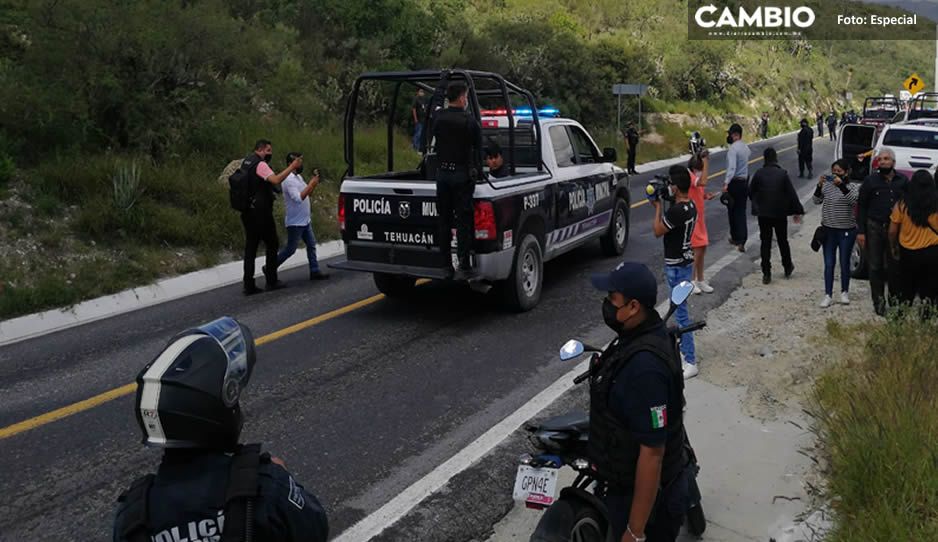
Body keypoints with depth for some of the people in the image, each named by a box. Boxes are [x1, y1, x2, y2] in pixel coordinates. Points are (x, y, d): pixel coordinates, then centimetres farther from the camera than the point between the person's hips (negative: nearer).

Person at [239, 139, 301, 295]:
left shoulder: (246, 162, 15)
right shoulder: (260, 164, -14)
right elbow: (276, 180, -29)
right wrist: (292, 167, -26)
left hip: (247, 212, 8)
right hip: (261, 212, -8)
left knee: (250, 247, 7)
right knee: (272, 245, 5)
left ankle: (249, 286, 6)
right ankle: (271, 281, 9)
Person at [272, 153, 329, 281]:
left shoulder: (298, 177, 12)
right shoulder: (289, 180, -19)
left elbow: (307, 193, 16)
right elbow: (298, 198, -28)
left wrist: (313, 181, 2)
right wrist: (312, 184, -25)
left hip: (305, 221, 9)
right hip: (295, 223, -9)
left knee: (311, 245, 7)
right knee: (290, 249, 0)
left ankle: (314, 271, 11)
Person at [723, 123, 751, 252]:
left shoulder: (733, 148, -18)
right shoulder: (745, 147, 9)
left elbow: (732, 167, -27)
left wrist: (726, 183, -33)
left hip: (735, 182, -7)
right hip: (745, 181, 7)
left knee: (732, 210, 9)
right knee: (741, 211, 6)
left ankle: (735, 238, 21)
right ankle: (741, 241, 1)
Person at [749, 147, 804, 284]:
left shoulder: (759, 174, -7)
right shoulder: (782, 174, -9)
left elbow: (751, 192, 0)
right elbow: (792, 193, -7)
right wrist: (797, 211, 2)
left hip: (763, 214, 0)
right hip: (780, 213, 0)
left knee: (765, 243, 5)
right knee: (783, 241, 16)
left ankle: (766, 274, 2)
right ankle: (788, 269, 30)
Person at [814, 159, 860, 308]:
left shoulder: (852, 187, -5)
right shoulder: (827, 186, 2)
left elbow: (854, 200, -23)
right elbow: (817, 201, -5)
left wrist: (842, 185, -33)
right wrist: (819, 186, -21)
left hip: (847, 231, -2)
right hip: (829, 230, 2)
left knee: (844, 263, 8)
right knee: (829, 264, 3)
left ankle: (844, 292, 25)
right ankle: (828, 295, 8)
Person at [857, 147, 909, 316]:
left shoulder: (903, 181, 5)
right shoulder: (870, 180, 1)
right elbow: (861, 206, 1)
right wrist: (860, 231, -5)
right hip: (874, 228, -1)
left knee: (895, 265, 6)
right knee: (875, 266, 3)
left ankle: (895, 298, 22)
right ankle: (879, 301, 11)